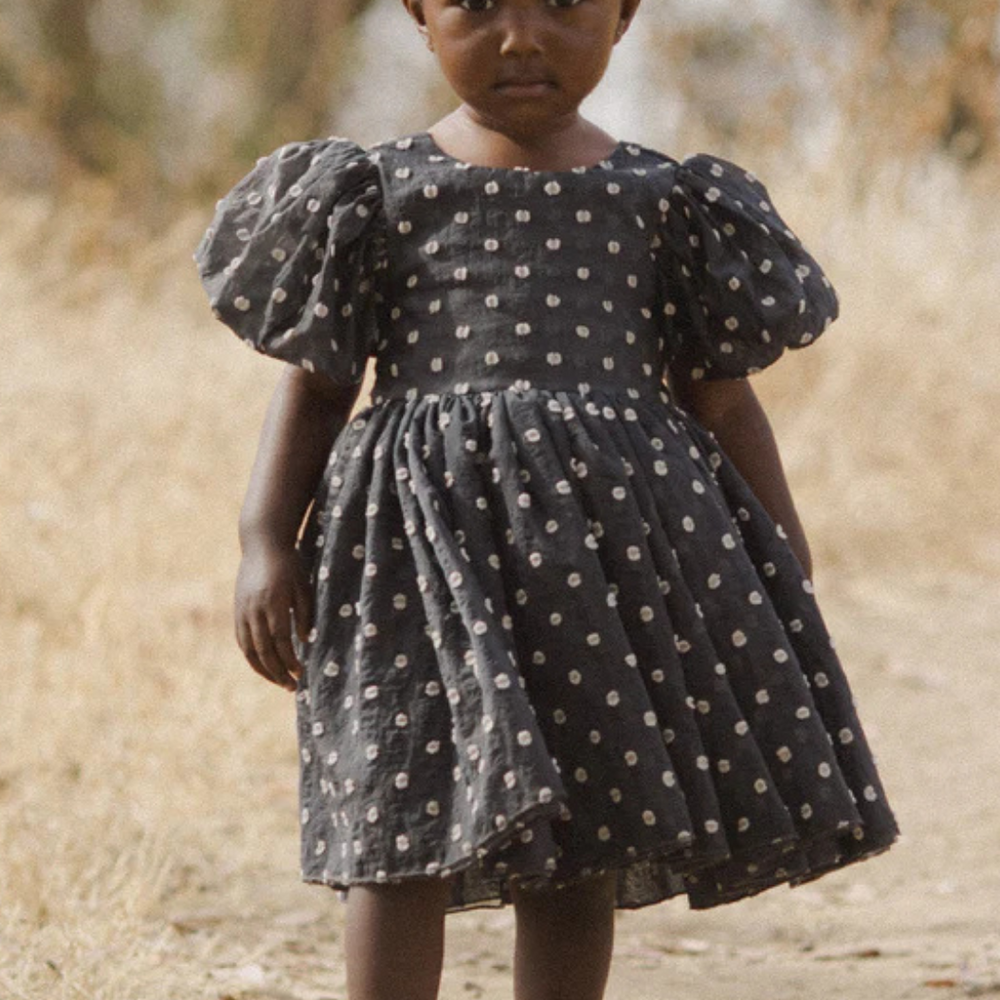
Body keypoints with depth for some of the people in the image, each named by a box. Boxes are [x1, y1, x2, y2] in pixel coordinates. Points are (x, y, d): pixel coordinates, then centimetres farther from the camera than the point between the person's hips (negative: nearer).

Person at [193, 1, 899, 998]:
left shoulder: (658, 198, 8)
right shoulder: (382, 192, 3)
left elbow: (718, 392, 12)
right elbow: (315, 377, 7)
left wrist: (783, 566, 11)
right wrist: (266, 540, -1)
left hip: (612, 534, 2)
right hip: (429, 541, -2)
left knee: (578, 854, 7)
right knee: (406, 836, -8)